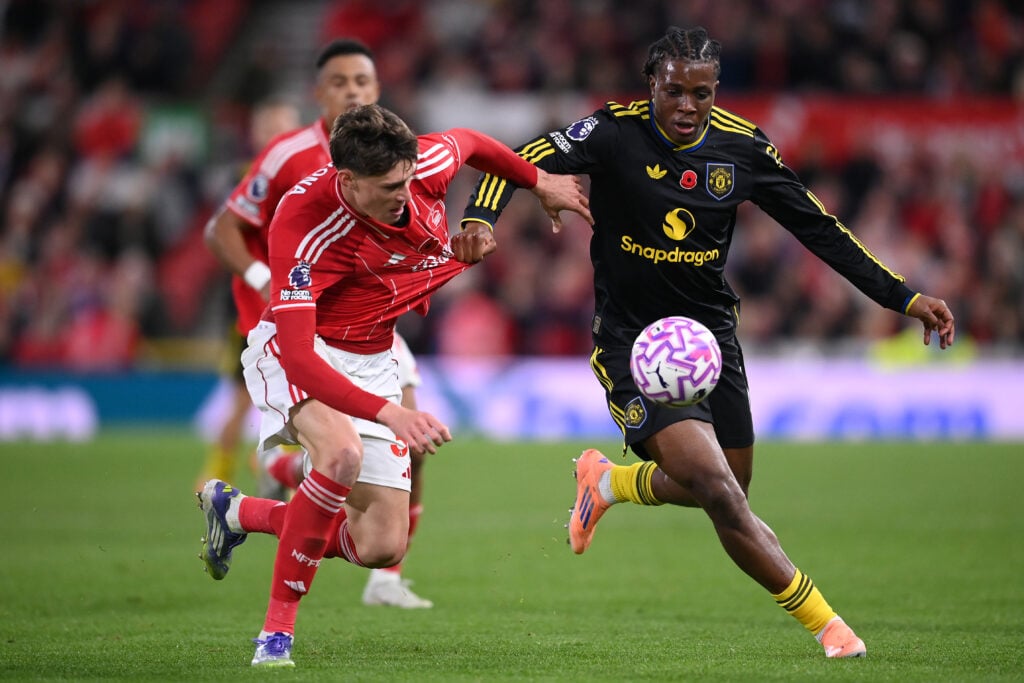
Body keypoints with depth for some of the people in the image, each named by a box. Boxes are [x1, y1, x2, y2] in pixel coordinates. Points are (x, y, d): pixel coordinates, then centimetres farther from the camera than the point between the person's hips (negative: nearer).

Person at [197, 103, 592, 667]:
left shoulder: (426, 166, -19)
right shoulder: (302, 229, -34)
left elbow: (467, 142, 8)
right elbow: (297, 356, -41)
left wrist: (540, 182, 19)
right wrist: (388, 412, -51)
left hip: (371, 361, 6)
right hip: (295, 352, -6)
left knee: (381, 548, -1)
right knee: (343, 454, -39)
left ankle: (237, 512, 24)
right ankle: (277, 629, -24)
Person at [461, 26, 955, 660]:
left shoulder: (742, 146, -4)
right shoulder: (616, 132, -15)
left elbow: (818, 227, 4)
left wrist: (904, 297, 1)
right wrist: (479, 220, -38)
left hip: (712, 334, 5)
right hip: (631, 340, -5)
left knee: (725, 487, 14)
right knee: (721, 494, -18)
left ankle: (608, 480, 42)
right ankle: (825, 624, -6)